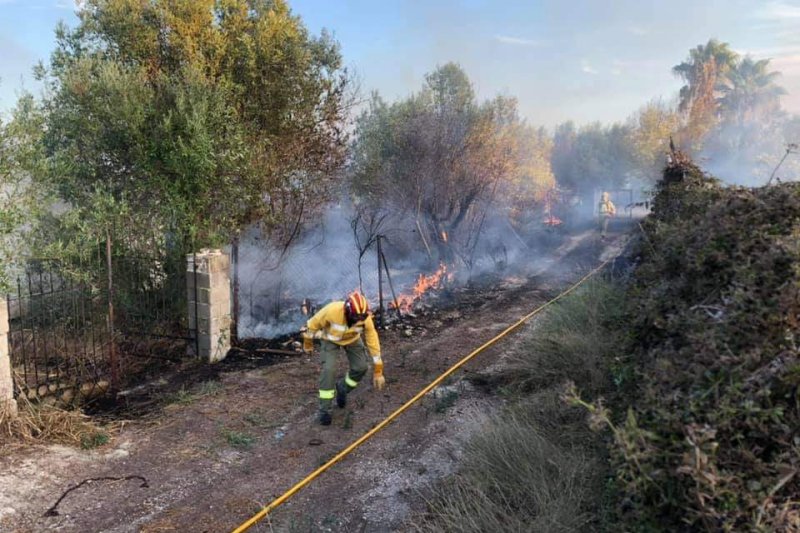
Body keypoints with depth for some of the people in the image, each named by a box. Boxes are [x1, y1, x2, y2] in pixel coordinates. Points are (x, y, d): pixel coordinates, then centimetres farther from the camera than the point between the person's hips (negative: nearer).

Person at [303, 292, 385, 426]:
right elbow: (313, 324, -22)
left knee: (361, 367, -9)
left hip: (352, 339, 3)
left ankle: (342, 388, 22)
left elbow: (373, 342, -23)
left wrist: (378, 372, -20)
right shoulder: (332, 310, -41)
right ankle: (324, 409, -5)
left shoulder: (366, 318, -33)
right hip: (330, 339, -3)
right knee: (329, 369, -19)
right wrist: (308, 343, -6)